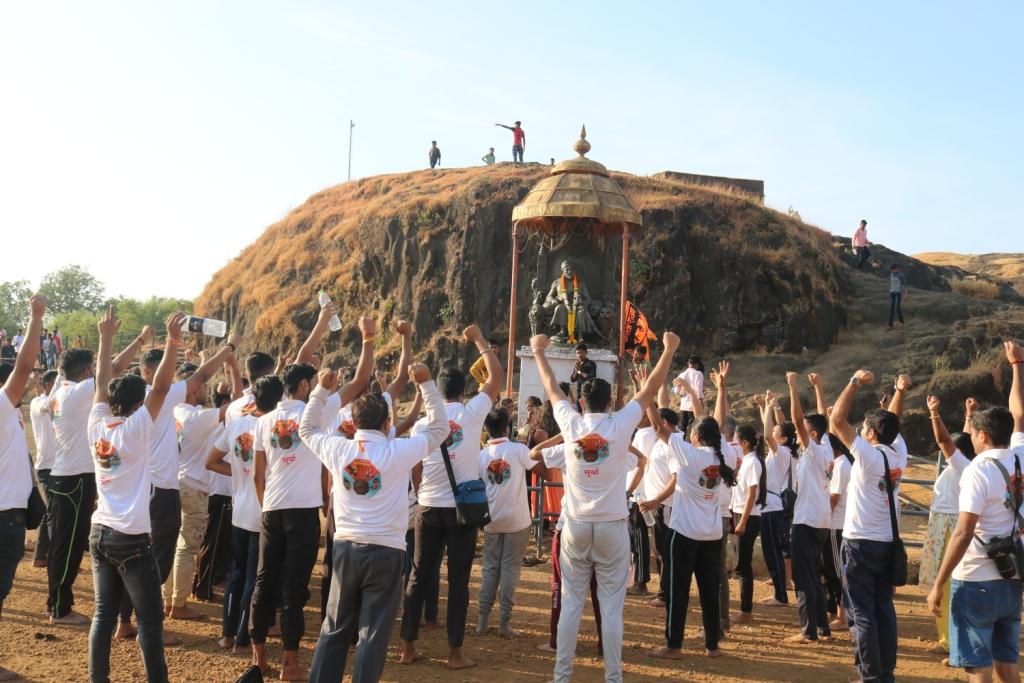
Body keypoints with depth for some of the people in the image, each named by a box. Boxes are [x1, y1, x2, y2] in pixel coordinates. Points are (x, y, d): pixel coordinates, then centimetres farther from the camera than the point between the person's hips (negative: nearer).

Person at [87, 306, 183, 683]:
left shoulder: (98, 425, 3)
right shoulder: (135, 428, -12)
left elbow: (102, 382, 12)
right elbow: (161, 386, -17)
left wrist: (106, 337, 16)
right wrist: (172, 341, -17)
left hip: (99, 533, 7)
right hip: (131, 538, -7)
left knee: (104, 613, 12)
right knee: (150, 619, -1)